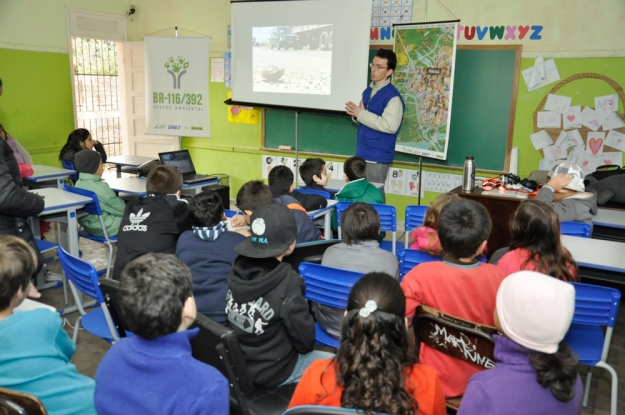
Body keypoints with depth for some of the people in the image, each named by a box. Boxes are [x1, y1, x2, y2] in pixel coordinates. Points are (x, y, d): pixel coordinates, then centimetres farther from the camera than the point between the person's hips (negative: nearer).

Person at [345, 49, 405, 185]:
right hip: (362, 153, 8)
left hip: (378, 157, -8)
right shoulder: (368, 91, 11)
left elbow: (390, 126, -26)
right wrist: (356, 114, -2)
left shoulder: (393, 96, -14)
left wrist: (361, 114, -20)